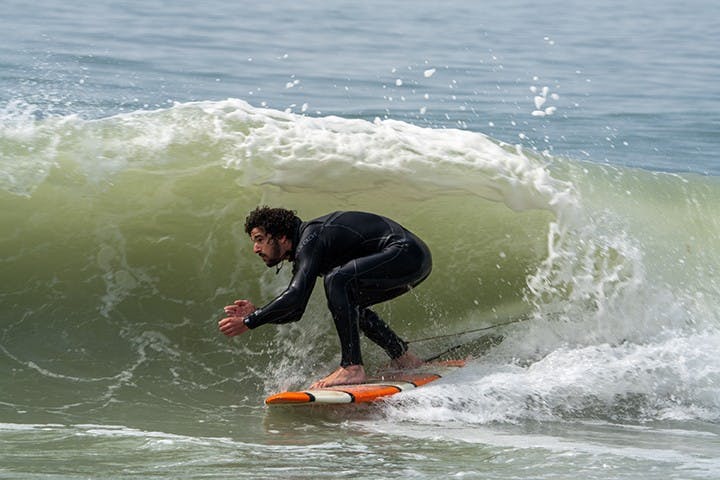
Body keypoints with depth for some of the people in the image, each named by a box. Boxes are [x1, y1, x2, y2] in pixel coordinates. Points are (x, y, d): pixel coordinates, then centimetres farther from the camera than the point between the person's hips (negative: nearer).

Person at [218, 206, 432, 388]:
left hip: (408, 254, -11)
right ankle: (404, 359, 28)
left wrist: (248, 322, -23)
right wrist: (256, 313, 2)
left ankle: (353, 367, -25)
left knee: (337, 280, -25)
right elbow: (295, 311, 17)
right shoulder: (303, 245, 14)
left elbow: (294, 296, -28)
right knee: (346, 304, 24)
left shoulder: (310, 240, -16)